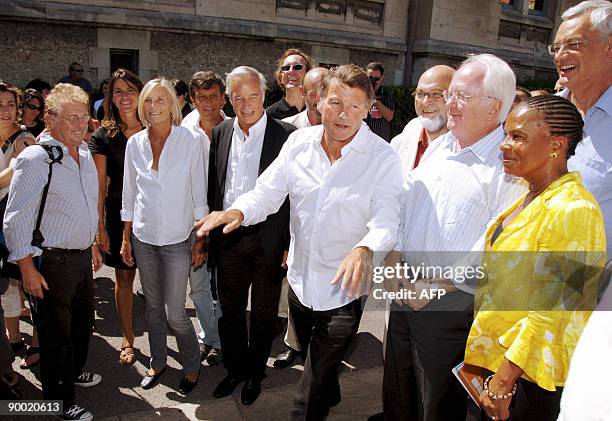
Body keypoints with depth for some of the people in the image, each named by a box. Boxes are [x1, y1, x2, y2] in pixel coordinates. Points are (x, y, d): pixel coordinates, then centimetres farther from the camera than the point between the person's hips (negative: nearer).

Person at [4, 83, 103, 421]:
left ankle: (73, 372, 48)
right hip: (52, 262, -7)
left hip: (82, 255, 8)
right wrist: (28, 269, -17)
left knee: (83, 321, 23)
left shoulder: (84, 155, 7)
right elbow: (16, 219, -17)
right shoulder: (36, 158, -17)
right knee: (56, 333, 8)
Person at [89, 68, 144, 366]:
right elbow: (99, 185, 0)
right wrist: (100, 226, -4)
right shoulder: (103, 136, 2)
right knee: (124, 278, 10)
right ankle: (128, 341, 26)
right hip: (119, 214, 0)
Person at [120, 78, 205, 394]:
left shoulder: (190, 142, -7)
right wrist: (126, 238, 9)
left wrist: (200, 240, -4)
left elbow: (199, 194, -4)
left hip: (176, 239, -3)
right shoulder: (135, 143, 2)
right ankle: (158, 361, 37)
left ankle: (191, 365, 25)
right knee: (152, 306, 16)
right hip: (143, 237, 4)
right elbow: (129, 195, 9)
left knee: (174, 313, 0)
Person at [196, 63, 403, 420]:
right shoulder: (299, 142, -2)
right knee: (309, 357, 30)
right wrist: (239, 211, -23)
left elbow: (387, 220, -20)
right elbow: (268, 192, -2)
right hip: (300, 279, 5)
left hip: (344, 287, -5)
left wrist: (364, 249, -42)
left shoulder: (383, 157, -14)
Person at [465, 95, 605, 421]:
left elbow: (548, 312, -23)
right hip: (493, 356, 8)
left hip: (528, 377, -8)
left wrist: (503, 382, -19)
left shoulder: (573, 210, -21)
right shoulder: (529, 200, 6)